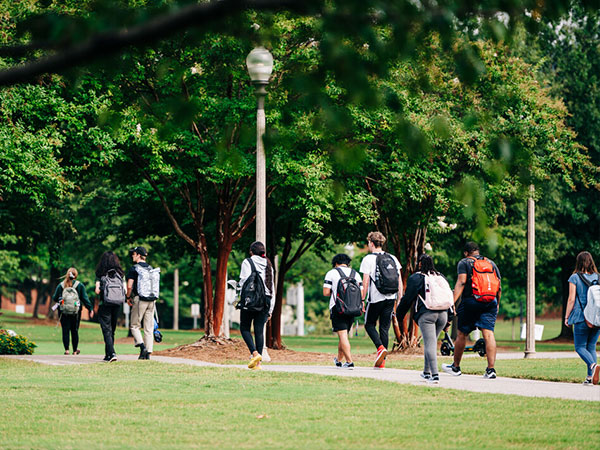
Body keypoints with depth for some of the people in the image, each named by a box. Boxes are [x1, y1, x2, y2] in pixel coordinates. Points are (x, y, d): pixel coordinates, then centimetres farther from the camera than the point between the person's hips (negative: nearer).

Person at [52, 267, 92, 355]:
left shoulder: (61, 285, 0)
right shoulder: (80, 285, -3)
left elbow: (55, 298, 3)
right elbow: (85, 298, -3)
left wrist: (59, 300, 26)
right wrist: (90, 309, 4)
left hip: (64, 312, 0)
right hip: (76, 312, 0)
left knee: (65, 331, 2)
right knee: (75, 331, 9)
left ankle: (66, 350, -5)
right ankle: (75, 350, 12)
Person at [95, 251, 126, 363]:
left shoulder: (101, 274, -5)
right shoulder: (119, 274, 5)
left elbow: (97, 290, -12)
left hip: (105, 304, -4)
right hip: (117, 305, 4)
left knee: (107, 329, -5)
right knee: (112, 330, 15)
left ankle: (111, 353, -21)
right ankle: (108, 354, 22)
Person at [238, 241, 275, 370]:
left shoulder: (247, 262, 0)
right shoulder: (268, 265, 15)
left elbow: (244, 281, -12)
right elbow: (272, 287, 14)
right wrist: (270, 309, 17)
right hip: (265, 300, 5)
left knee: (244, 328, 5)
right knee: (259, 330, 4)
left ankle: (254, 353, -15)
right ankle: (258, 363, 1)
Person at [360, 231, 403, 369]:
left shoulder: (368, 259, -5)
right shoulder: (392, 258, 10)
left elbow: (365, 282, -9)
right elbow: (400, 281, 10)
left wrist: (362, 300, -3)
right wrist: (399, 299, 15)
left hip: (376, 298, -5)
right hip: (391, 298, 5)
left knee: (369, 324, 12)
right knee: (385, 328, 8)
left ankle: (380, 347, -13)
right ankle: (382, 362, 7)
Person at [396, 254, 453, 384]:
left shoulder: (415, 278, 2)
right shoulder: (441, 277, 18)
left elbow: (407, 298, 3)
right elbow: (449, 295, 21)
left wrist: (399, 315, 15)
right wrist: (448, 317, 26)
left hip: (426, 314, -5)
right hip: (443, 314, 5)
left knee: (430, 344, -10)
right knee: (431, 342, 20)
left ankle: (435, 375, -22)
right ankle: (427, 372, 28)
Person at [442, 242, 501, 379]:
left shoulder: (464, 262, 5)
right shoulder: (491, 263, 17)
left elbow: (461, 282, -10)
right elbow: (499, 287, 14)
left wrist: (453, 301, -15)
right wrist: (497, 304, 26)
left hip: (470, 301, -3)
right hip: (490, 302, 3)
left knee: (462, 334, 9)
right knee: (488, 334, -3)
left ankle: (456, 367, 20)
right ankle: (491, 369, -13)